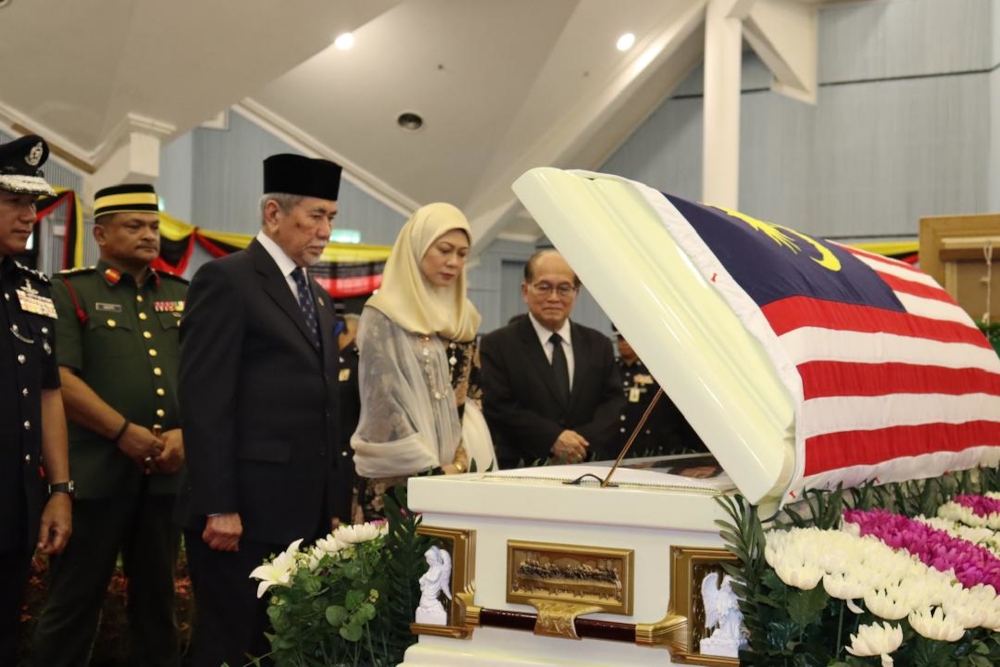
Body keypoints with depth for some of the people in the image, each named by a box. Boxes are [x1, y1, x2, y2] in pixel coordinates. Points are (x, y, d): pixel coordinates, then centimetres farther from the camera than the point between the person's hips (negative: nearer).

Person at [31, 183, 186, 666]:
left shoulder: (182, 295, 15)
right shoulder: (70, 291, 0)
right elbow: (60, 378, -10)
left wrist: (186, 432, -6)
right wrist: (125, 433, -15)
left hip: (167, 470, 5)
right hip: (97, 470, -4)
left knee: (157, 594, 13)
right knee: (75, 597, 1)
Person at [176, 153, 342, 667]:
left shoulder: (318, 297, 18)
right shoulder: (226, 279, -7)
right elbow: (204, 399, -14)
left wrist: (330, 504, 17)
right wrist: (218, 507, -19)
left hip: (303, 511, 8)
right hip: (243, 510, -8)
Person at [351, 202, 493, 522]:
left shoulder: (463, 316, 12)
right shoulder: (384, 314, -6)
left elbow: (470, 393, 15)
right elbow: (383, 401, -11)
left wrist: (463, 460, 0)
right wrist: (431, 468, -14)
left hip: (454, 471, 5)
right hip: (399, 476, -5)